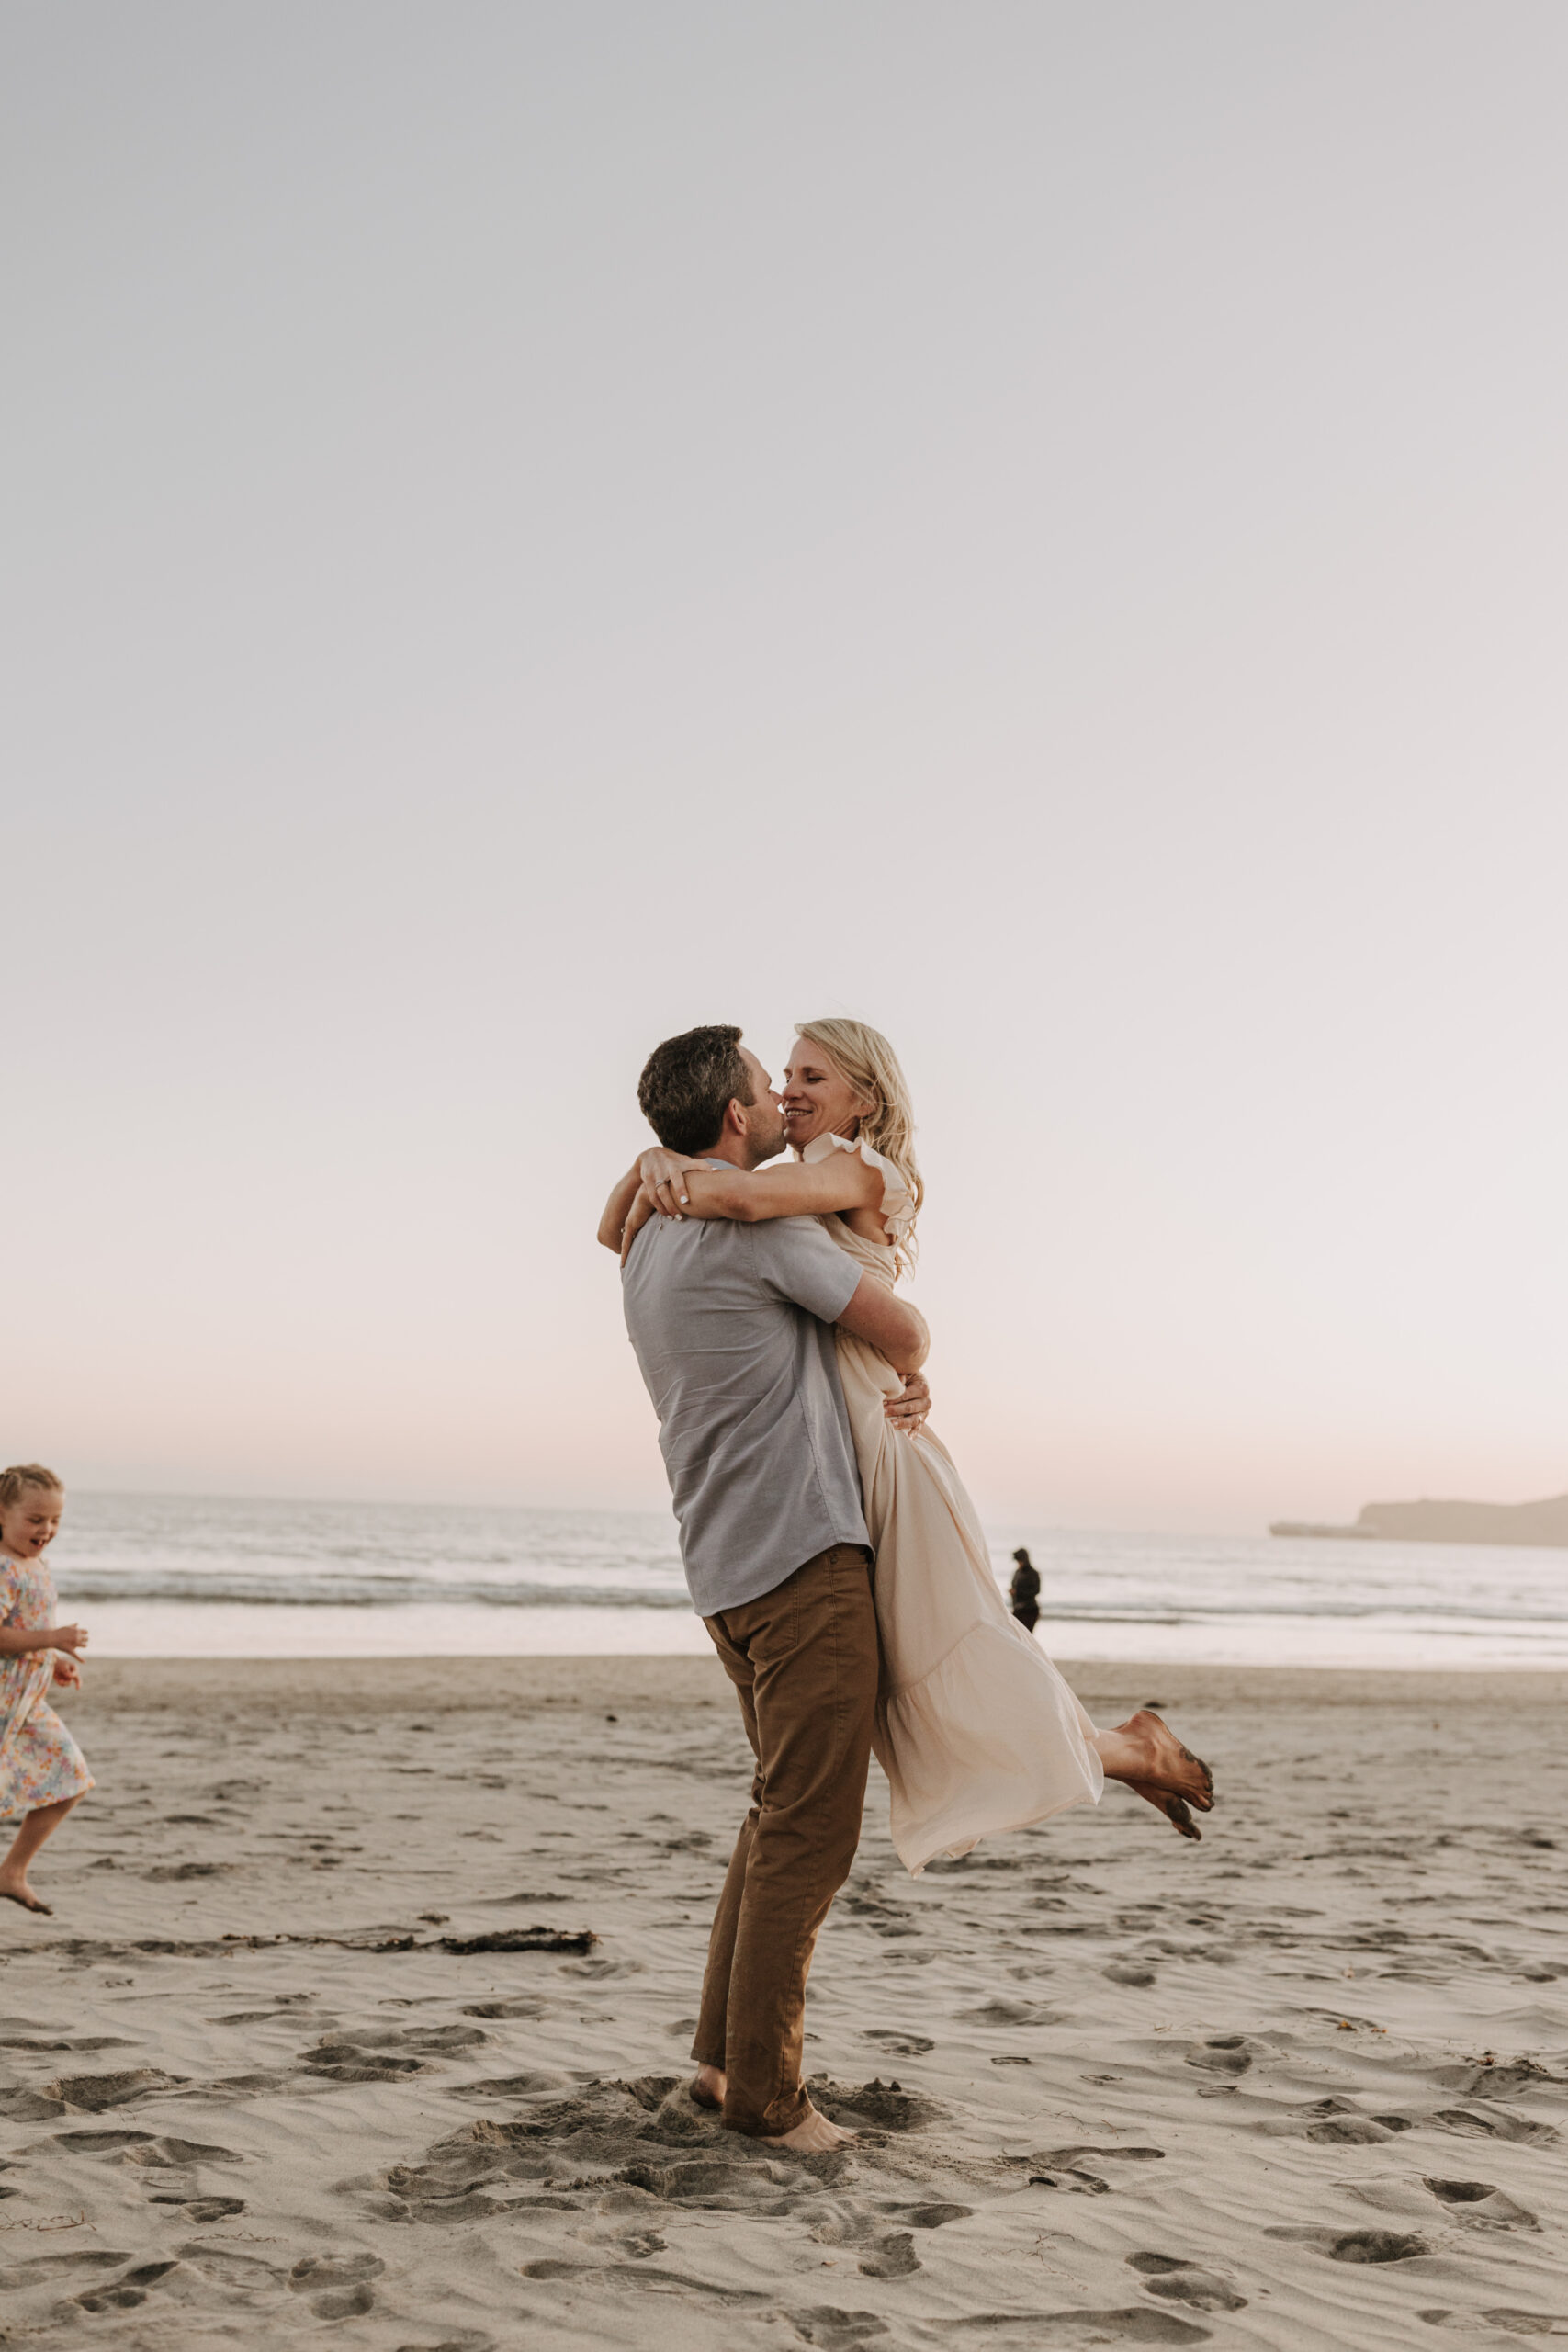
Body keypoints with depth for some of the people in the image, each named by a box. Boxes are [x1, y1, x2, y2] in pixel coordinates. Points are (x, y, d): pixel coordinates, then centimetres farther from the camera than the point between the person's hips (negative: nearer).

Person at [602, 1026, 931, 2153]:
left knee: (787, 1809, 18)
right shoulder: (757, 1217, -12)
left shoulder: (649, 1247, 16)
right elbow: (900, 1327, -5)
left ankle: (727, 2054, 20)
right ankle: (764, 2090, 0)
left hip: (729, 1569, 9)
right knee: (811, 1826, -4)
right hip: (803, 1553, -9)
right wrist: (911, 1370, 18)